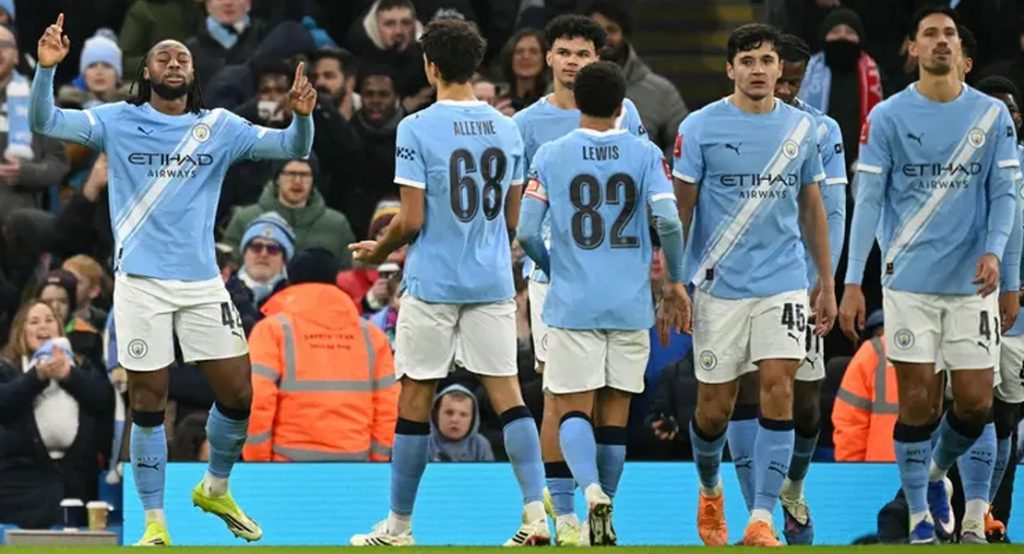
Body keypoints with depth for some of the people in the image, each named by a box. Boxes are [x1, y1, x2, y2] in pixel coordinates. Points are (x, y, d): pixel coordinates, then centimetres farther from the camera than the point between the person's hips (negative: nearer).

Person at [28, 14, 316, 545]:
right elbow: (45, 122, -6)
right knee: (148, 403, 0)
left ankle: (215, 489, 28)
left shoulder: (219, 127, 5)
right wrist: (46, 68, -23)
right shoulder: (119, 121, 1)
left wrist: (301, 116, -23)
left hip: (203, 283, 2)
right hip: (140, 283, -2)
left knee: (238, 394, 2)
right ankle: (154, 524, 11)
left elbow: (291, 147, 0)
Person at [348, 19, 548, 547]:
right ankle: (536, 514, -6)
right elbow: (511, 218, 12)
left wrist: (379, 250, 8)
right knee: (506, 393, 4)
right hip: (493, 280, 4)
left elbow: (412, 220, -11)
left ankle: (399, 526, 12)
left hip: (433, 281, -4)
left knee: (415, 398, 5)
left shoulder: (417, 128, -10)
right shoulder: (506, 128, 5)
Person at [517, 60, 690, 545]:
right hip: (631, 305, 1)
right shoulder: (645, 154, 0)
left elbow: (526, 233, -4)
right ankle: (603, 523, 15)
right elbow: (668, 220, -11)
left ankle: (592, 489, -26)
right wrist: (675, 281, 3)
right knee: (614, 414, 11)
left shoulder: (550, 156, -1)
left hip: (572, 305, -1)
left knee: (573, 410, 1)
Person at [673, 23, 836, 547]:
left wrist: (827, 282, 14)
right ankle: (709, 490, 37)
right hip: (719, 286, -1)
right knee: (715, 404, 6)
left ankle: (761, 520, -12)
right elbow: (679, 210, -1)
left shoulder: (802, 128, 6)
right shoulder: (699, 128, -4)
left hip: (783, 284, 1)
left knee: (778, 391, -13)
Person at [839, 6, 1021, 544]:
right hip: (909, 281, -2)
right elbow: (867, 201, -1)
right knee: (919, 403, -4)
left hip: (973, 282, 2)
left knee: (975, 403, 0)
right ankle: (919, 514, 9)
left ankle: (936, 472, 29)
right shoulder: (887, 117, 1)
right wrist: (852, 282, -7)